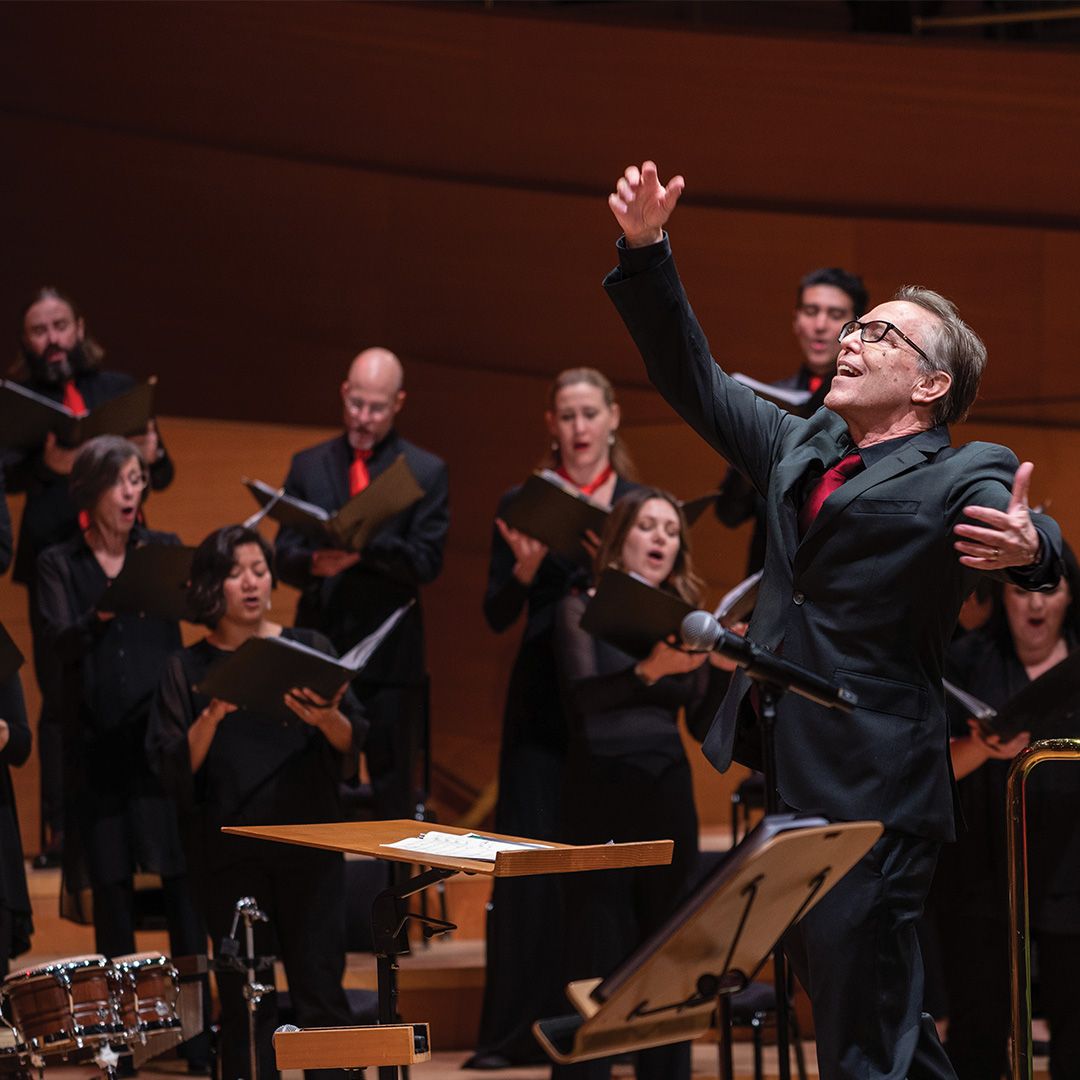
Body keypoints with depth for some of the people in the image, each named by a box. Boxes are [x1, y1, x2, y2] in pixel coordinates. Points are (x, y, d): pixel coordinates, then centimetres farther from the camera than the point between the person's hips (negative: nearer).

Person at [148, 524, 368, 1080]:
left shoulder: (309, 649, 6)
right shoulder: (187, 670, 4)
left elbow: (350, 745, -1)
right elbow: (174, 771, -4)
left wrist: (328, 719, -22)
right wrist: (212, 717, -20)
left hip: (308, 845, 0)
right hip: (229, 855, 0)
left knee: (320, 992, -4)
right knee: (244, 1004, 1)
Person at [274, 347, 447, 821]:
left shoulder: (426, 472, 3)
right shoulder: (308, 466, 10)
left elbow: (427, 562, -6)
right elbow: (284, 556, 3)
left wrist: (365, 546, -22)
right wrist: (313, 563, -20)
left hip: (390, 656, -2)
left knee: (393, 789, 2)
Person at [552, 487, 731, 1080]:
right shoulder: (582, 609, 0)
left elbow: (703, 722, 8)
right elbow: (584, 693, -18)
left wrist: (720, 668, -11)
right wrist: (650, 670, -35)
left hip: (668, 793, 4)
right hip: (599, 793, -4)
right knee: (596, 960, -8)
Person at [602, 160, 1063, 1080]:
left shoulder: (963, 477, -5)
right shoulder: (803, 447, 16)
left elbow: (1033, 541, -22)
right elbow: (696, 381, 22)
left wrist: (1030, 546, -47)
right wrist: (647, 252, 13)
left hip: (873, 795, -7)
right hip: (790, 778, 7)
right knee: (848, 999, 14)